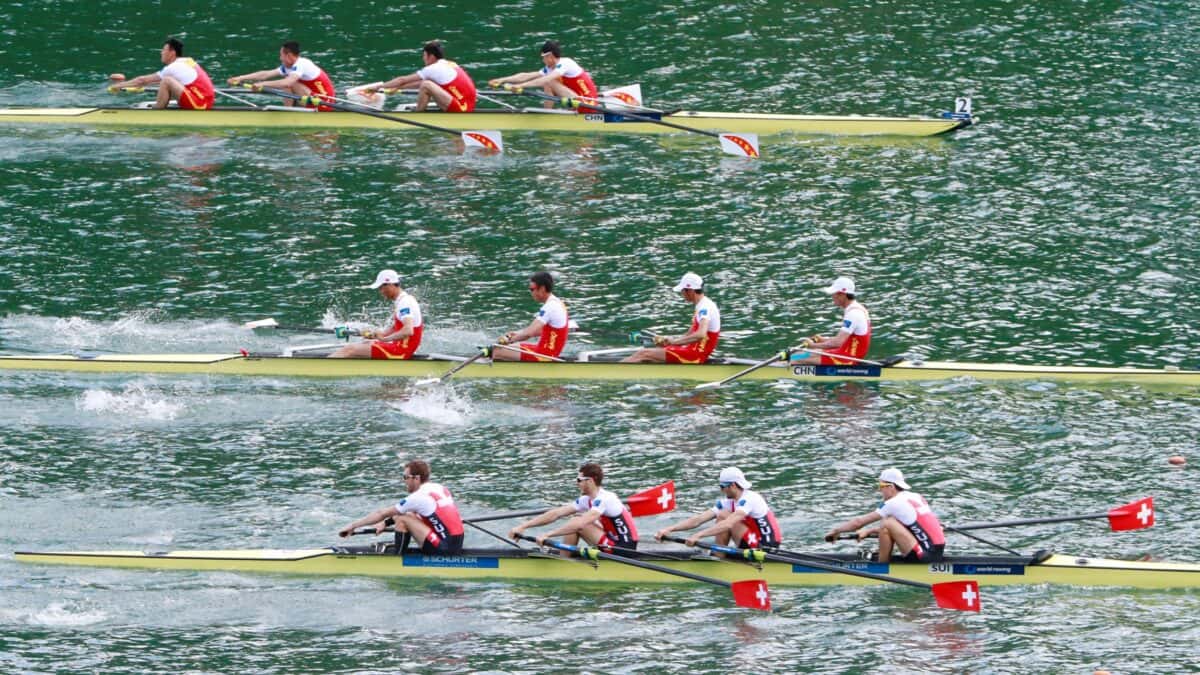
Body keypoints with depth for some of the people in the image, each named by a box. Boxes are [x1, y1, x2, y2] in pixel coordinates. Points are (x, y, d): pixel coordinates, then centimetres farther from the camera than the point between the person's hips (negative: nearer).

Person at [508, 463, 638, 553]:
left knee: (576, 522, -13)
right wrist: (523, 527, 0)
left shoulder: (604, 499, -19)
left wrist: (548, 535, -30)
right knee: (576, 519, 13)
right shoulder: (587, 500, 8)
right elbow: (555, 514, 5)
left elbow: (580, 524, -31)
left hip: (623, 548, -9)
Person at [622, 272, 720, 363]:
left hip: (696, 355, -10)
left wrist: (674, 341, -28)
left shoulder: (705, 307, -19)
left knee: (644, 354, -9)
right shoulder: (701, 305, 16)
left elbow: (700, 335, -35)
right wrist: (666, 338, 8)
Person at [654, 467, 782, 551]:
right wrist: (669, 529, -8)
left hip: (766, 549, -9)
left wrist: (698, 535, -37)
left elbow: (728, 524, -32)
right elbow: (698, 519, 1)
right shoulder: (727, 502, 7)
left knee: (724, 516, -14)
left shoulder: (750, 499, -18)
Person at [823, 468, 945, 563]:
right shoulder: (916, 497, 14)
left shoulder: (894, 503, -10)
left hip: (926, 555, -9)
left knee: (887, 523, -13)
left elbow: (859, 522, -2)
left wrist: (836, 531, 11)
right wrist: (869, 532, 25)